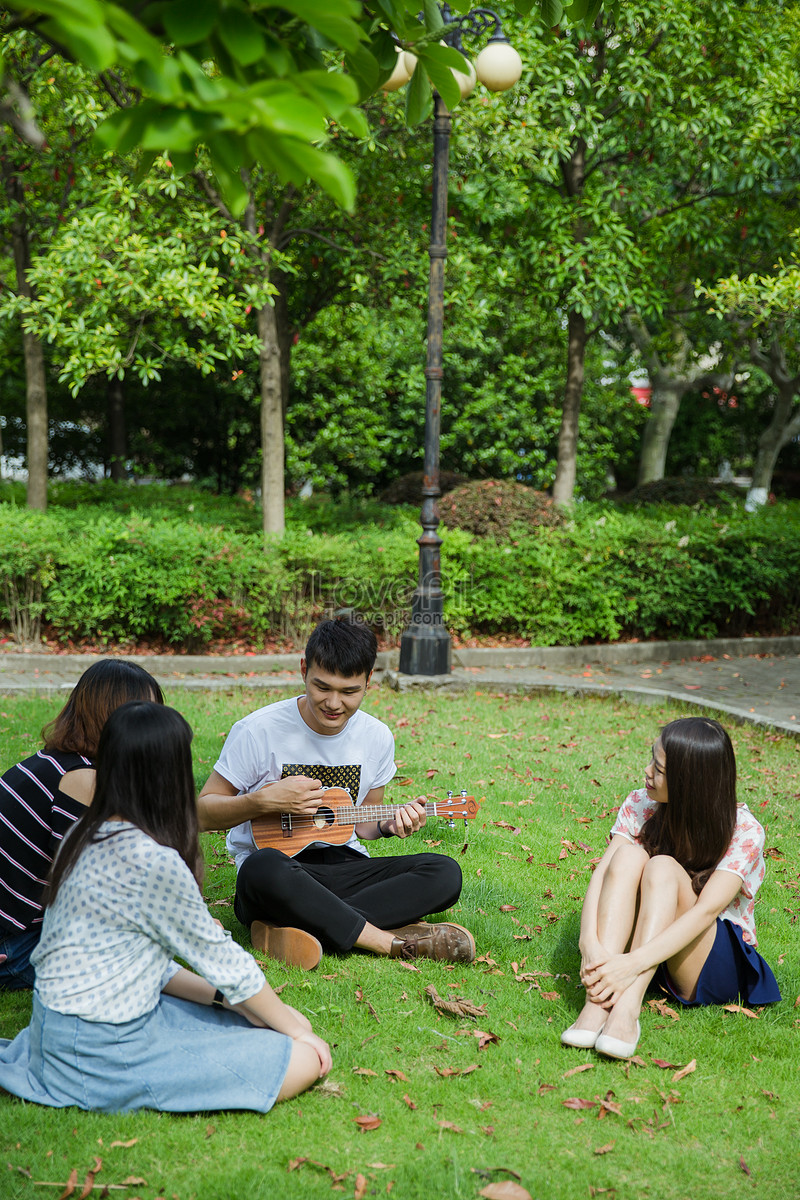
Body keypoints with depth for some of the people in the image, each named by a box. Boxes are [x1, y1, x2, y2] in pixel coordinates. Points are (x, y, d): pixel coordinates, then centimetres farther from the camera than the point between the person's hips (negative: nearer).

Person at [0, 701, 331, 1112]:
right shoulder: (154, 862, -23)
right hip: (102, 1055, -9)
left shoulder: (84, 836, 4)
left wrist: (222, 997, 7)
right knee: (306, 1060, -8)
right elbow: (223, 961, -11)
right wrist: (293, 1027, 4)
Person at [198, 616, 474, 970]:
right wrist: (265, 801, -20)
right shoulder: (259, 731, -10)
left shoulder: (377, 738, 4)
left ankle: (285, 930, -31)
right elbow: (203, 812, -3)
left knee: (445, 874, -21)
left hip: (344, 866, 5)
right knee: (263, 868, -42)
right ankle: (392, 940, -31)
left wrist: (388, 824, -6)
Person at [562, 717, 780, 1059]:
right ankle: (597, 1004, -41)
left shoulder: (744, 832, -17)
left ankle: (627, 1009, -45)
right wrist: (589, 942, -36)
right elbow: (603, 872, -17)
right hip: (645, 946, 4)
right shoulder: (641, 806, -5)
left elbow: (707, 910, -30)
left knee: (663, 867, -30)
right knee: (628, 855, -26)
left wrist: (634, 963, -42)